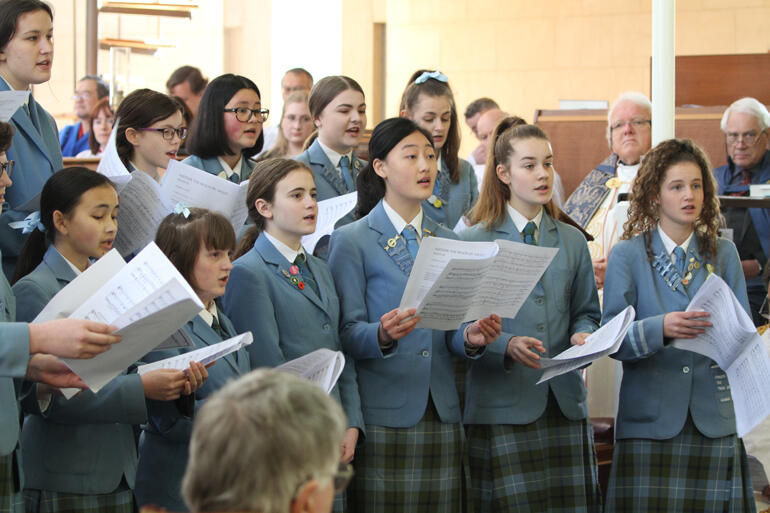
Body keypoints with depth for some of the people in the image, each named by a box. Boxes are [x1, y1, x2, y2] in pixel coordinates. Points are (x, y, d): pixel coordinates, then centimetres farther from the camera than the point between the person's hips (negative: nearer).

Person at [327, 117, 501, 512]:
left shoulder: (449, 243, 16)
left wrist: (471, 338, -8)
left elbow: (450, 333, 14)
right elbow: (346, 332, -5)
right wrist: (382, 334, -26)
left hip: (442, 416, 4)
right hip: (382, 416, -4)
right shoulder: (351, 241, 1)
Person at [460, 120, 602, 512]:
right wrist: (506, 346, -19)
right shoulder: (473, 242, 0)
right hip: (502, 404, -4)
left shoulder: (572, 241, 15)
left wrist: (583, 336, -3)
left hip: (565, 402, 4)